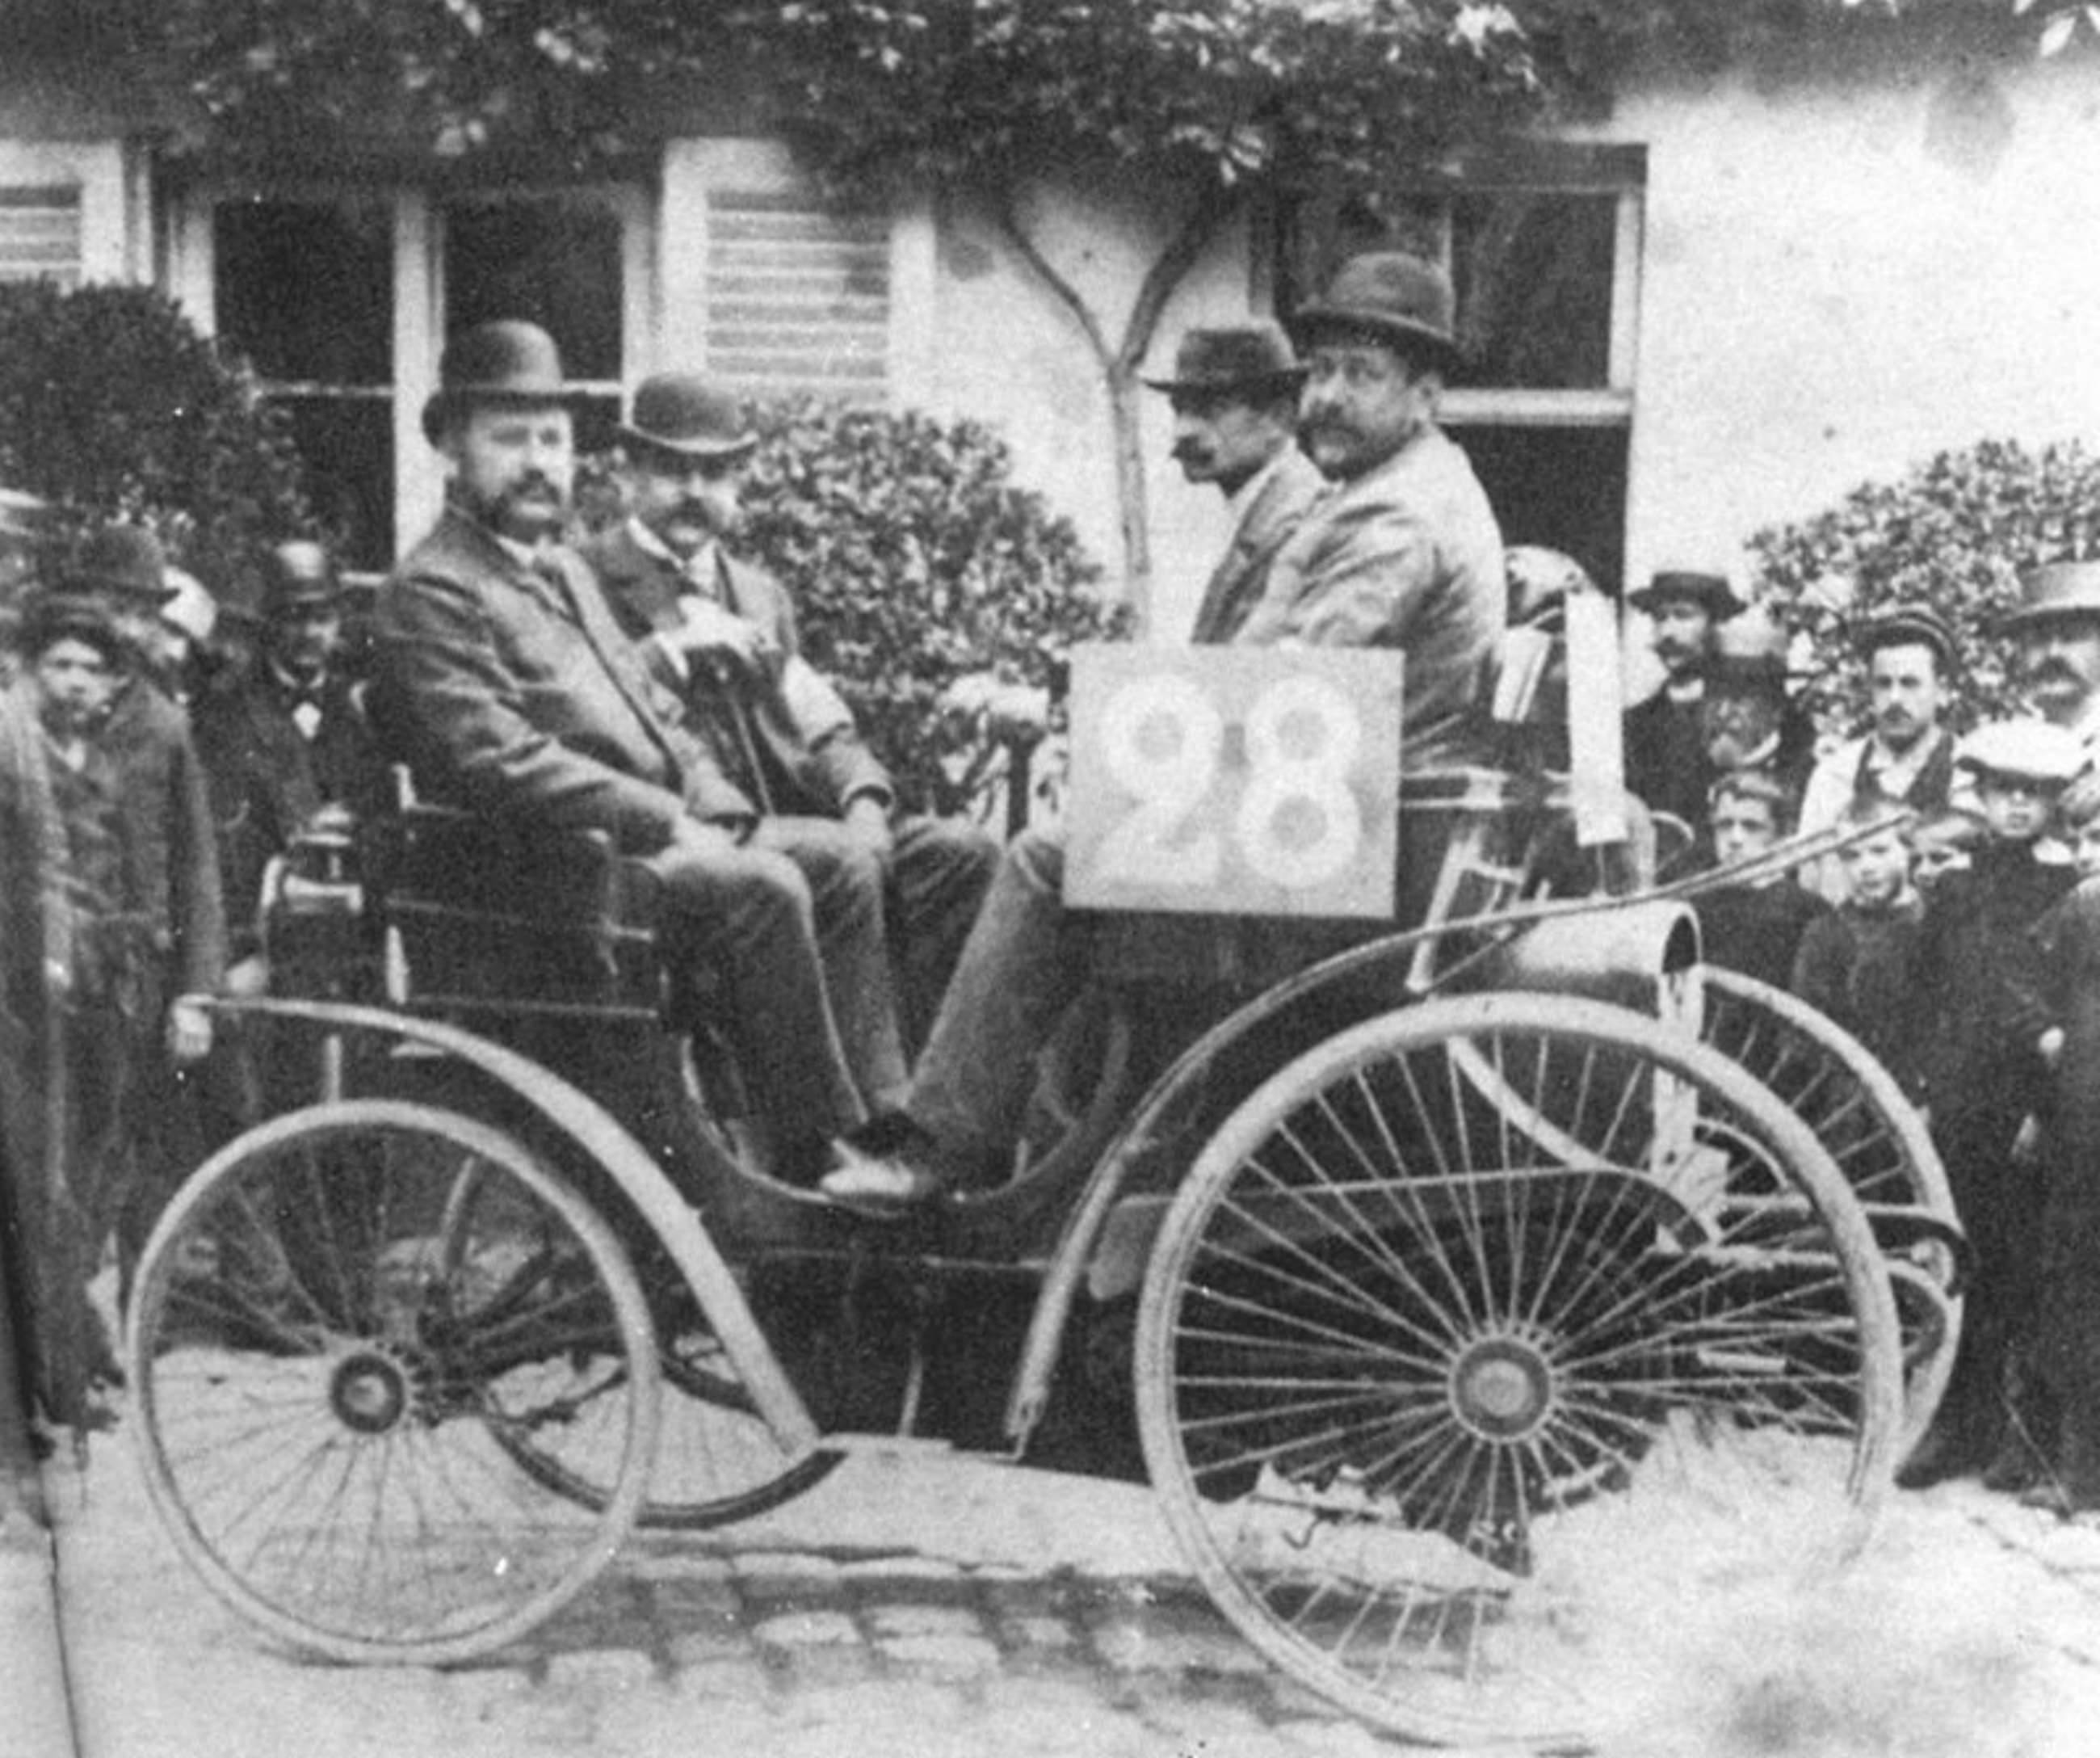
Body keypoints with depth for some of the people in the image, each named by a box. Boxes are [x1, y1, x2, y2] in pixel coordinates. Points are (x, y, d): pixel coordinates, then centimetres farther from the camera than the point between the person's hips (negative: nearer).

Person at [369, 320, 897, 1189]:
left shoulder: (566, 569, 24)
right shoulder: (431, 592, -7)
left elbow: (659, 718, 23)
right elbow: (500, 763, -18)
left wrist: (720, 818, 4)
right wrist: (669, 824, -19)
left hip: (656, 844, 9)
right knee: (763, 889, -27)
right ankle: (816, 1161, -20)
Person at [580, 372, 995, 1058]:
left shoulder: (759, 594, 27)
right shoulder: (588, 581, 4)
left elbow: (824, 729, 20)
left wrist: (863, 800, -1)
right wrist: (674, 648, -14)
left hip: (784, 819, 7)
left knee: (964, 848, -14)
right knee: (841, 860, -32)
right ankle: (876, 1106, -29)